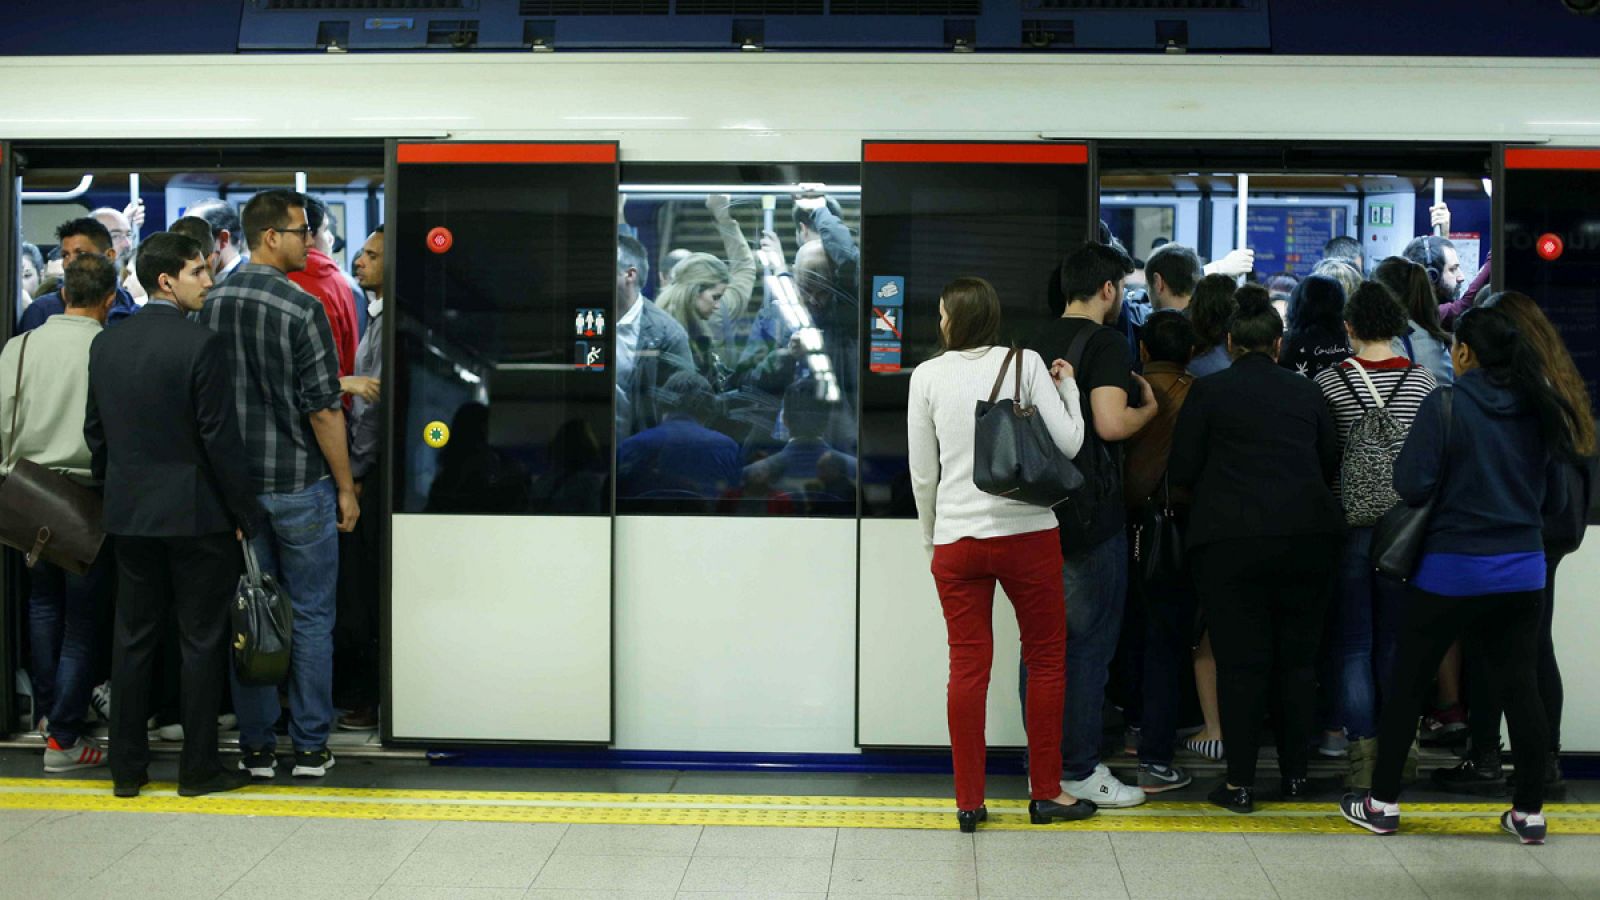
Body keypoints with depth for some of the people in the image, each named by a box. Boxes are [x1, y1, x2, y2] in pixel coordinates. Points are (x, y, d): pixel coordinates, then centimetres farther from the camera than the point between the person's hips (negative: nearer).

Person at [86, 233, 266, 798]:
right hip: (195, 513, -6)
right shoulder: (201, 343, -15)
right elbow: (221, 438, -15)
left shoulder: (106, 345, 6)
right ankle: (199, 767, 10)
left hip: (129, 513, 6)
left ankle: (126, 766, 17)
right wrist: (245, 515, -8)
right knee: (202, 640, 4)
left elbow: (95, 432, 11)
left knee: (133, 638, 12)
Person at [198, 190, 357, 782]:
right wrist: (345, 487, -5)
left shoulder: (212, 306, 3)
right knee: (310, 616, 5)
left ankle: (256, 748, 15)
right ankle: (310, 749, 10)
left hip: (236, 483, 5)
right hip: (299, 483, -5)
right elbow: (324, 408, -15)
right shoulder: (301, 309, -15)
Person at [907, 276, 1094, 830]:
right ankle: (1046, 794, 17)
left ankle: (969, 802, 9)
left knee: (968, 667, 5)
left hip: (956, 540, 1)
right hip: (1027, 533, -1)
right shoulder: (1026, 363, -1)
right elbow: (1069, 443, -5)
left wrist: (932, 539, 18)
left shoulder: (928, 375, 2)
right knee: (1046, 661, 11)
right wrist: (1069, 388, 12)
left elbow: (923, 475, 5)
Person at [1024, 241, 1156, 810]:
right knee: (1089, 644, -1)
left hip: (1038, 513, 7)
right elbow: (1111, 423, -21)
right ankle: (1080, 769, 3)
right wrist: (1147, 407, -3)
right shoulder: (1103, 343, -11)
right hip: (1091, 517, -7)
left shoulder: (1036, 343, 12)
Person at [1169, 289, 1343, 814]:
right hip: (1308, 537, 3)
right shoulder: (1307, 393, 8)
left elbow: (1182, 470, -1)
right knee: (1298, 656, 12)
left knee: (1240, 659, 1)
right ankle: (1294, 774, 18)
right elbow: (1332, 462, 15)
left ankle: (1240, 783, 2)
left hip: (1232, 539, -3)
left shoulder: (1209, 392, -2)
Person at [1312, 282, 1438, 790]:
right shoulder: (1422, 381, -2)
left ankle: (1361, 754, 2)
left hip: (1348, 524, -1)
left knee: (1352, 646, 5)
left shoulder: (1327, 382, -5)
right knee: (1397, 644, 11)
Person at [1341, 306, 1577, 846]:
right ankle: (1529, 811, 16)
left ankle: (1382, 802, 15)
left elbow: (1411, 486, -16)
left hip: (1452, 570, -4)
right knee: (1520, 688, 10)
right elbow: (1556, 502, 8)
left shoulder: (1446, 406, -14)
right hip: (1523, 571, 4)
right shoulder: (1540, 412, 2)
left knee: (1408, 683, 8)